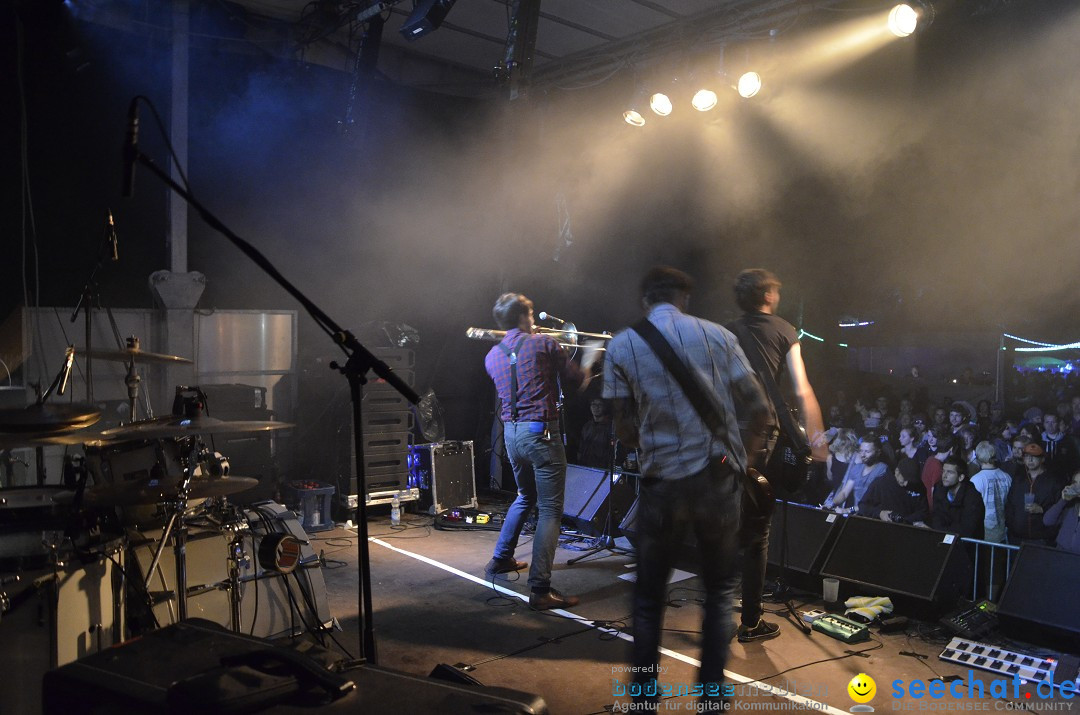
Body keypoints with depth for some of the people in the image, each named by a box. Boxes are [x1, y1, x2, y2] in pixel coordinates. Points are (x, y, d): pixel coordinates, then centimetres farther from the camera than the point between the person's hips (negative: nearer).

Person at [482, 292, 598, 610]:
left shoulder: (492, 356, 9)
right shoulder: (544, 343, -7)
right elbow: (576, 380, 1)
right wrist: (590, 359, 19)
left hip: (511, 434, 7)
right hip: (541, 432, -7)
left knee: (526, 497, 28)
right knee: (550, 511, -4)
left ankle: (501, 558, 39)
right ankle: (540, 589, -8)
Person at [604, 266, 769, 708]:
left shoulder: (622, 346, -1)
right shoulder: (717, 335, 1)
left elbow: (624, 431, -2)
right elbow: (760, 411, 0)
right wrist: (747, 449, 18)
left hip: (662, 484, -1)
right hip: (719, 479, 1)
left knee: (649, 596, 15)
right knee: (717, 591, 18)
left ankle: (645, 696, 23)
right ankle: (712, 693, 24)